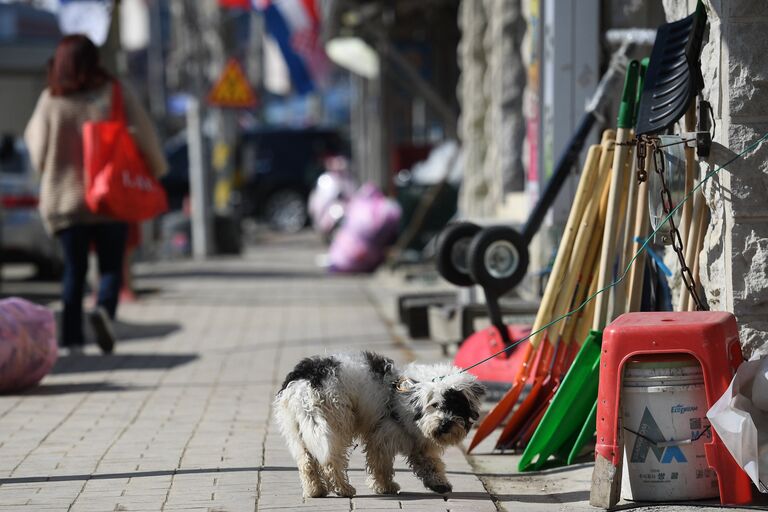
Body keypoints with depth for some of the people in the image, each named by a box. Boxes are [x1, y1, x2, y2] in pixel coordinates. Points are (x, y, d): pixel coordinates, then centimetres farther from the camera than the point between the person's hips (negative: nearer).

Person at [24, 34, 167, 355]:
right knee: (111, 266, 7)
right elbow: (143, 135, -6)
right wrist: (156, 170, 10)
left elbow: (40, 157, 3)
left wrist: (30, 135, 24)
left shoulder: (50, 101, 0)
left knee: (73, 270, 10)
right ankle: (104, 308, -22)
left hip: (64, 200, 2)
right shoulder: (115, 94, -4)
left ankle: (71, 339, 3)